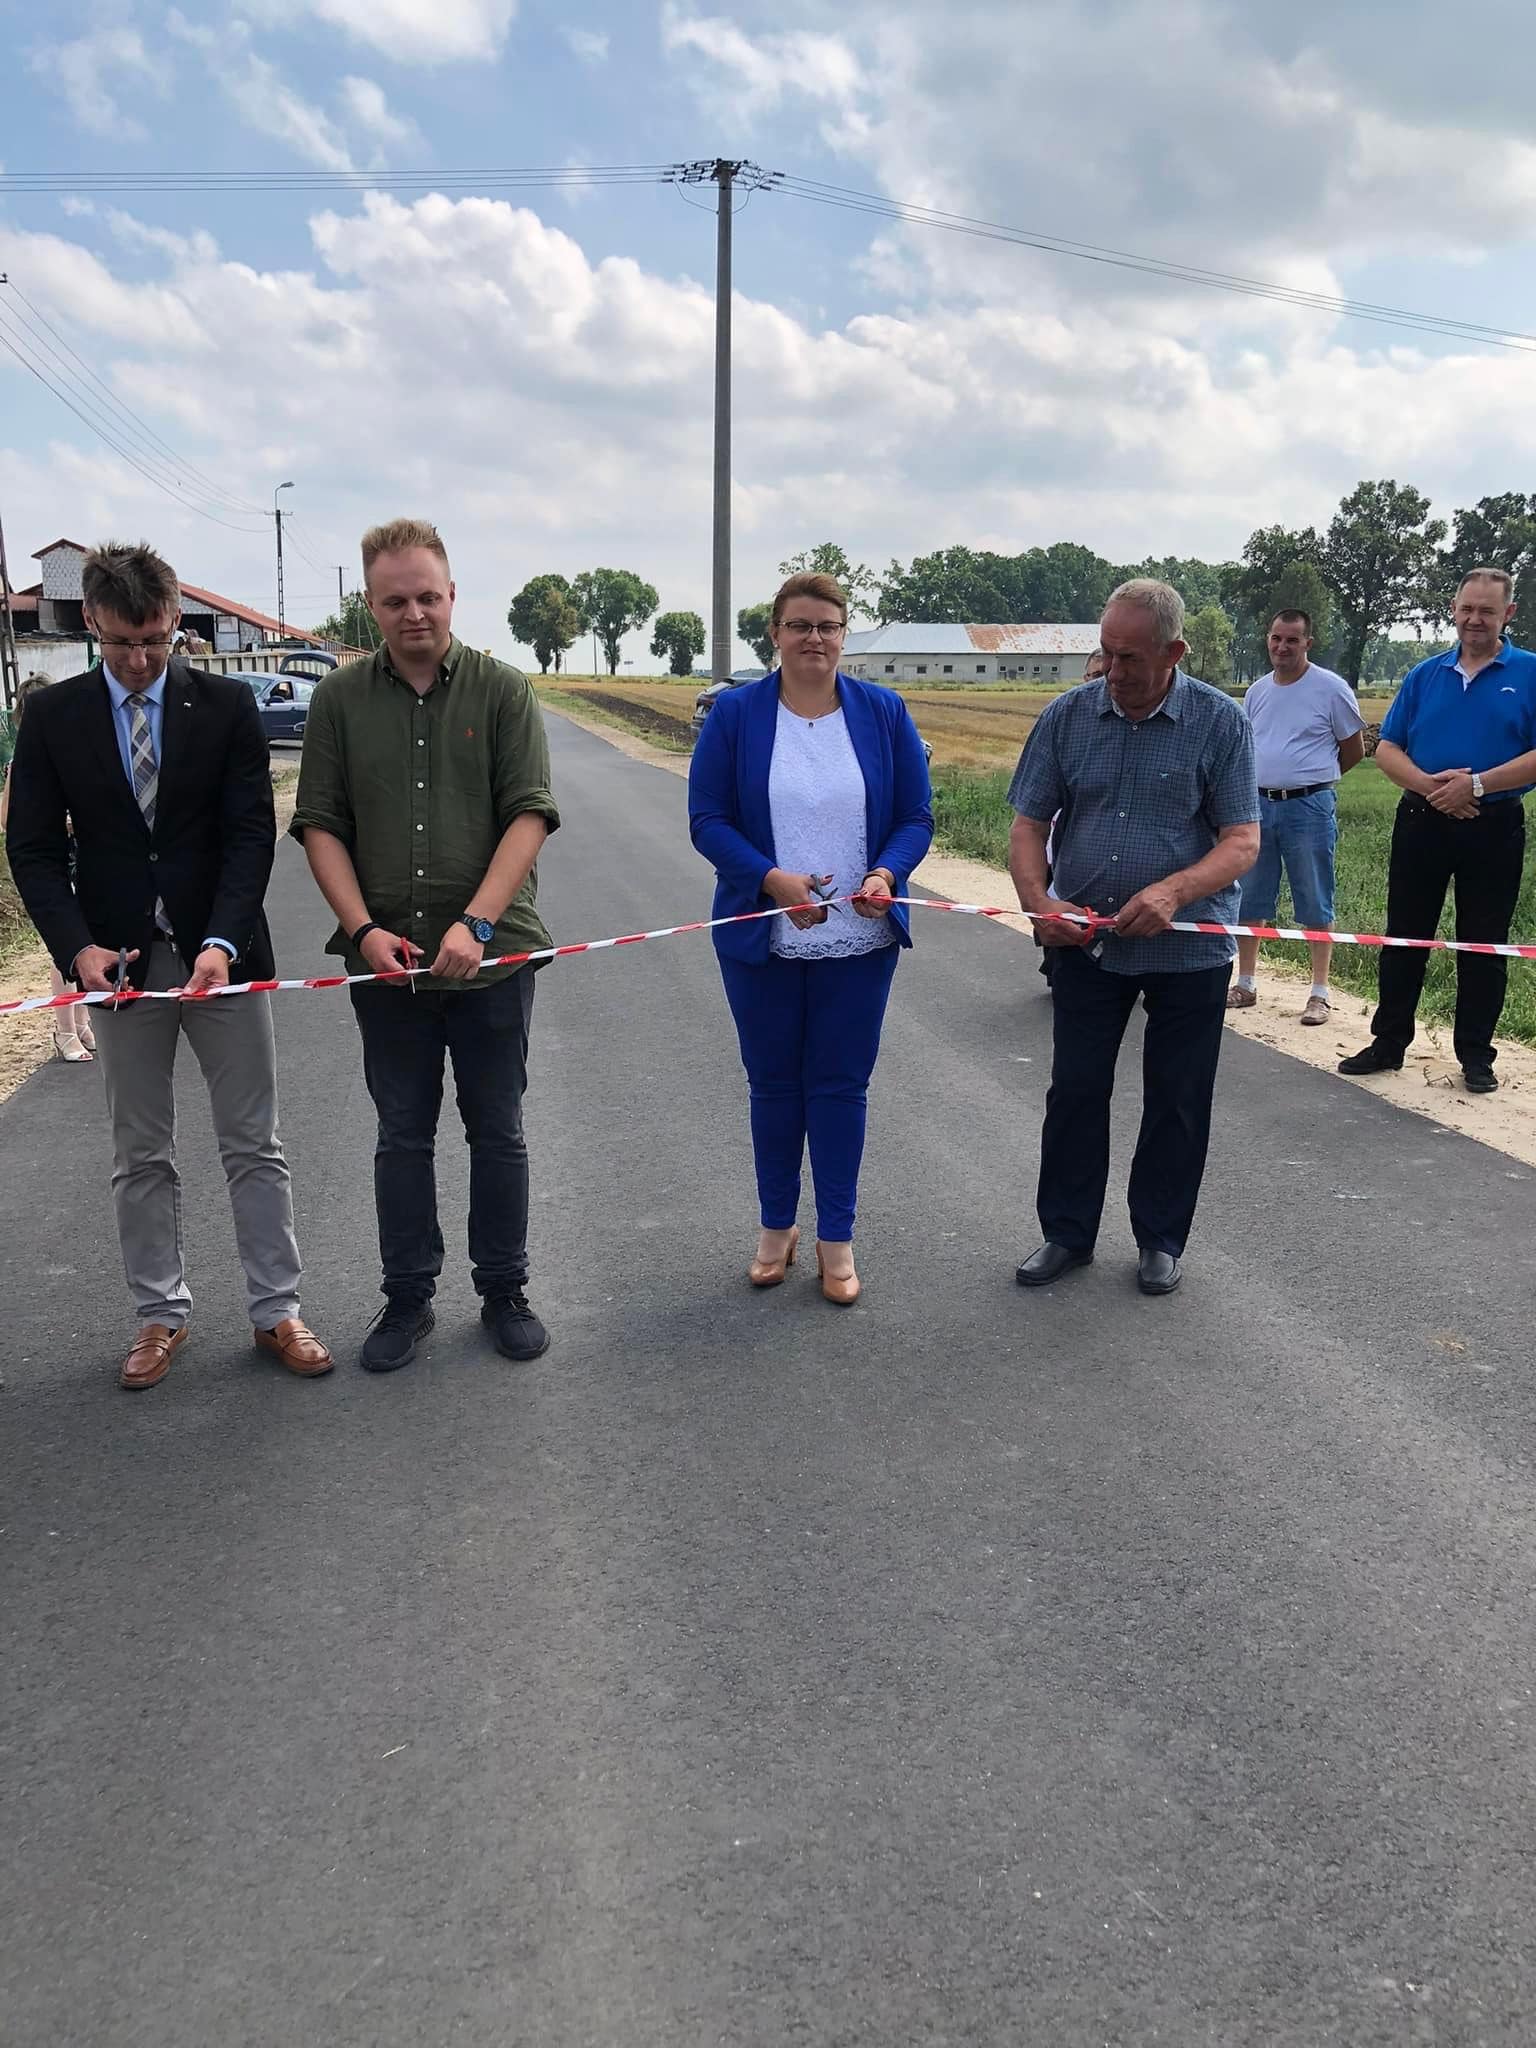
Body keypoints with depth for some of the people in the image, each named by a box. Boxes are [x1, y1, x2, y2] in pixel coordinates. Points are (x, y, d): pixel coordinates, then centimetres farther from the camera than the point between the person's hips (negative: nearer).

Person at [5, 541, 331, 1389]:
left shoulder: (226, 704, -2)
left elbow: (251, 834, -6)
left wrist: (221, 942, -20)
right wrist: (77, 945, -14)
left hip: (222, 956, -1)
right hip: (120, 961, 1)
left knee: (253, 1146, 6)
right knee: (140, 1156, 10)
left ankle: (276, 1310, 17)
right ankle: (161, 1314, 24)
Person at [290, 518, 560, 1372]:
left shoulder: (503, 690, -1)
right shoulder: (340, 699, 4)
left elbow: (530, 815, -9)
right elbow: (320, 824, 3)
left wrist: (476, 925, -20)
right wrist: (364, 929, -11)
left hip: (491, 956, -1)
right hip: (385, 960, 2)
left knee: (497, 1133, 9)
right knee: (403, 1135, 11)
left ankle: (505, 1292, 24)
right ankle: (408, 1297, 25)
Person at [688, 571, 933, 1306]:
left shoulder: (884, 712, 0)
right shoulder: (736, 713, -3)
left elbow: (915, 817, 2)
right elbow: (707, 820, -6)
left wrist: (887, 874, -19)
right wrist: (773, 879, -21)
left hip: (859, 942, 0)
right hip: (762, 939, 0)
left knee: (841, 1086, 7)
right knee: (773, 1084, 12)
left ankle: (836, 1240, 21)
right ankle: (776, 1228, 29)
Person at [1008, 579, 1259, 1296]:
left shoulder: (1220, 723, -7)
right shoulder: (1066, 717, -1)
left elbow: (1243, 841, -11)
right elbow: (1028, 823, 1)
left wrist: (1174, 892, -29)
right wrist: (1038, 902, -17)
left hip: (1189, 949, -2)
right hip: (1085, 942, 2)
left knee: (1176, 1101, 9)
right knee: (1074, 1090, 9)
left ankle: (1161, 1240, 26)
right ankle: (1067, 1232, 24)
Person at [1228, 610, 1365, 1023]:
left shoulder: (1330, 688, -5)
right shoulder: (1257, 691, 11)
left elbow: (1354, 750, 3)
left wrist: (1313, 777, 9)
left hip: (1309, 807, -5)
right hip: (1258, 804, 5)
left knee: (1316, 905, 1)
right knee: (1248, 900, 9)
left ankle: (1319, 993, 7)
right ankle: (1245, 984, 20)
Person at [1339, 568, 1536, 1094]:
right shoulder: (1425, 674, 7)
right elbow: (1387, 749, 5)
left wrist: (1476, 784, -18)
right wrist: (1427, 784, -13)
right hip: (1422, 821, 3)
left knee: (1484, 946, 6)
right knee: (1403, 937, 8)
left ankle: (1476, 1054, 17)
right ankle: (1389, 1042, 19)